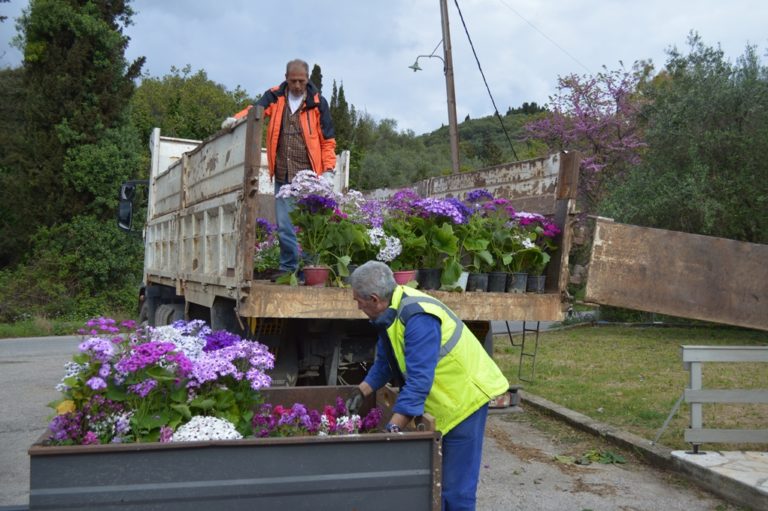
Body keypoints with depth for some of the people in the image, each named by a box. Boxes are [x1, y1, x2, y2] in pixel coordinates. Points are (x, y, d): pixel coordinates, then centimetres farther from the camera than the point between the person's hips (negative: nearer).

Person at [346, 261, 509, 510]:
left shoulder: (418, 319, -30)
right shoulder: (391, 310, -2)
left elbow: (418, 381, -33)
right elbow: (384, 363, 9)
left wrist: (393, 429, -32)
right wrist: (361, 392, 0)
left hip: (465, 396, -9)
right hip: (440, 397, 9)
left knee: (454, 484, -4)